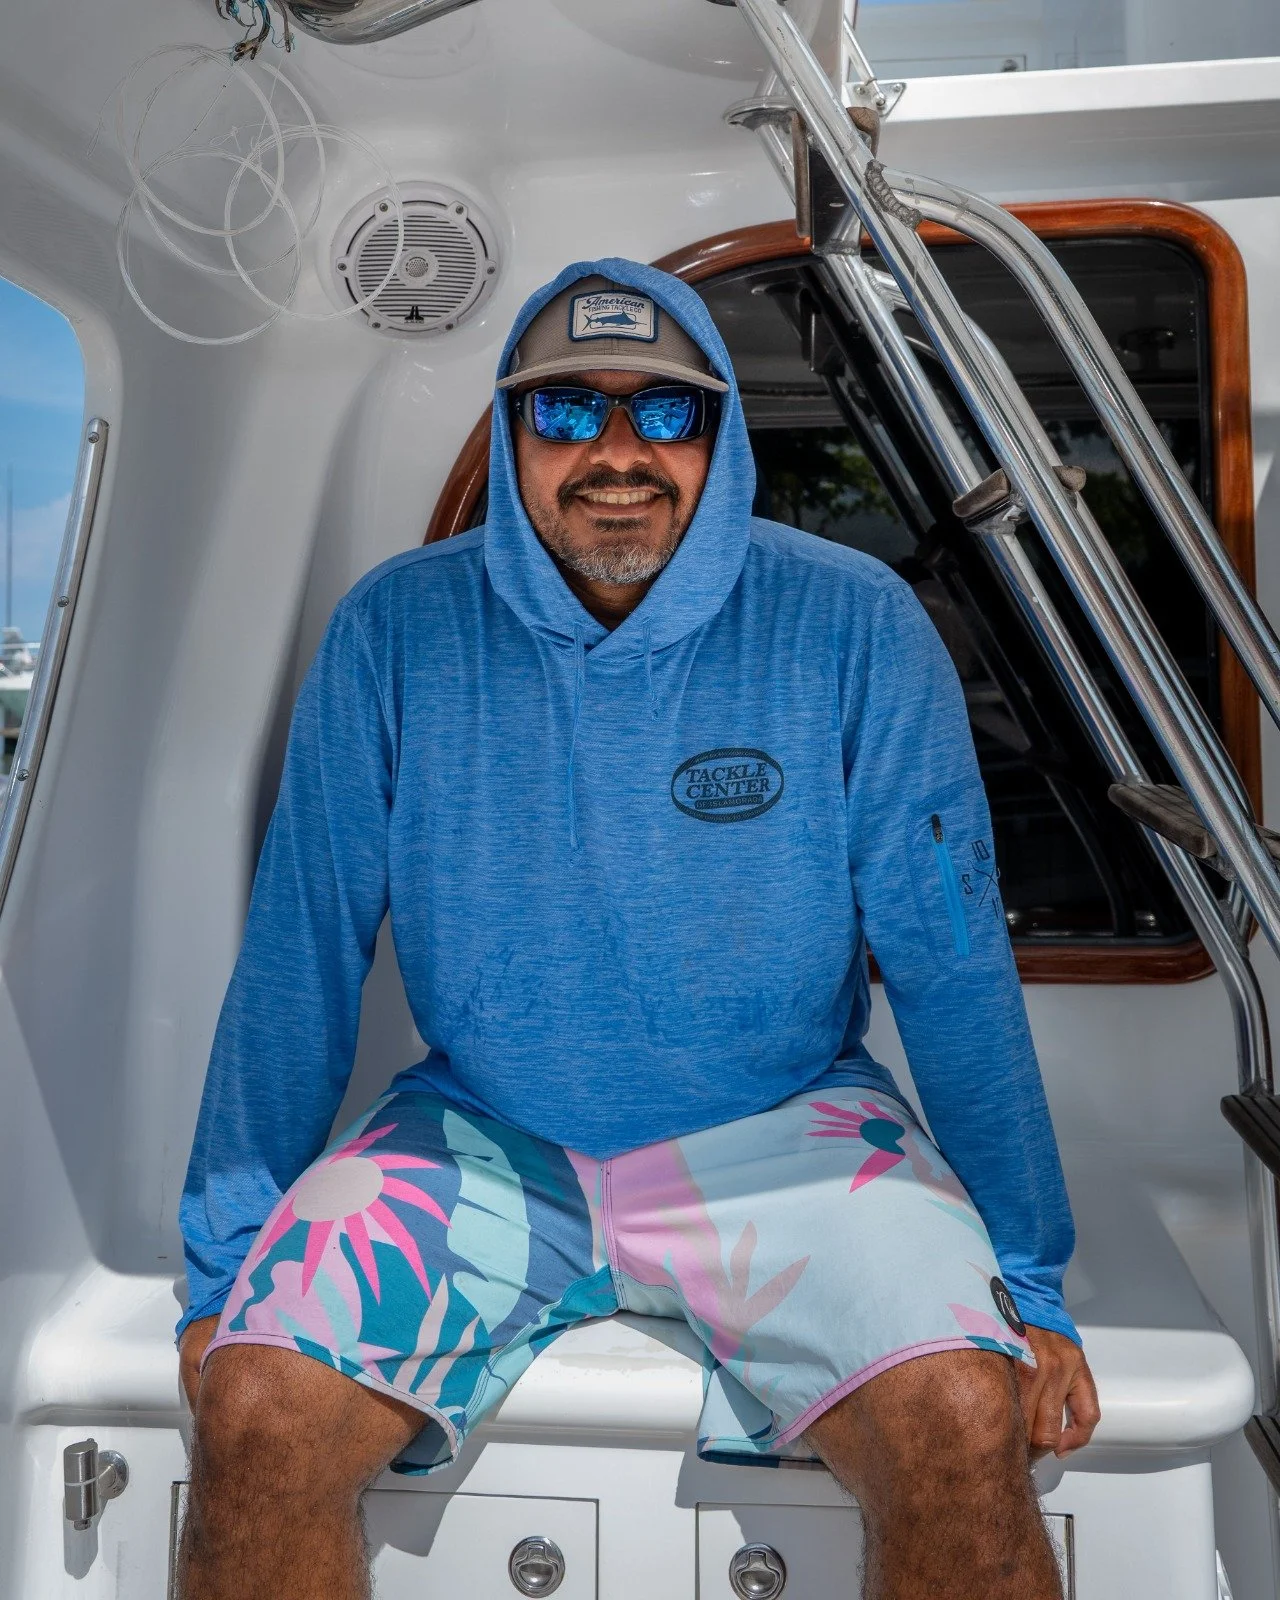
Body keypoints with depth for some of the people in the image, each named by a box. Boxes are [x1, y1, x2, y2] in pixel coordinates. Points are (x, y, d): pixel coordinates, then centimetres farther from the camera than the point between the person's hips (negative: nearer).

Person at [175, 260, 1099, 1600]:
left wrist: (1026, 1281, -2)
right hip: (480, 1136, 1)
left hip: (781, 1126, 0)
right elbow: (296, 961, -1)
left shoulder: (855, 626, -8)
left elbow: (953, 964, -4)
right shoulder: (392, 634, -6)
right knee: (256, 1411, -18)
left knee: (965, 1422, -23)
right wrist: (228, 1264, 1)